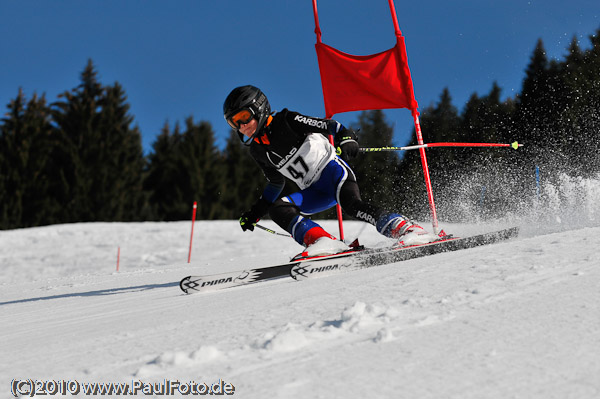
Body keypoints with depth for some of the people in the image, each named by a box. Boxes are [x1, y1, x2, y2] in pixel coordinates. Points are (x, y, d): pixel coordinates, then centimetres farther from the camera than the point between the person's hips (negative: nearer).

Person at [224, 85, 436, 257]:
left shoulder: (286, 121, -7)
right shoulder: (257, 151, 11)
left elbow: (328, 126, -5)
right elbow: (276, 183, 25)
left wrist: (347, 140, -24)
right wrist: (255, 212, 22)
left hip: (331, 169, -6)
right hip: (316, 192, 6)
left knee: (350, 204, -34)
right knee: (276, 208, -18)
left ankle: (406, 229, -36)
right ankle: (323, 241, -36)